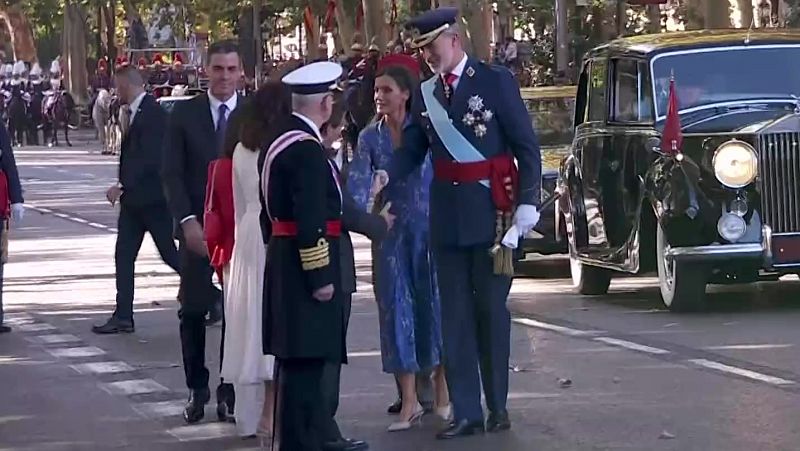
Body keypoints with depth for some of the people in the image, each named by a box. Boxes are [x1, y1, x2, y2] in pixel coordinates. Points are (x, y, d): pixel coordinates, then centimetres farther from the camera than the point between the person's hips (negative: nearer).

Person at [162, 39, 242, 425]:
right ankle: (197, 390, 12)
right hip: (197, 228, 1)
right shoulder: (184, 114, 4)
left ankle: (229, 392, 8)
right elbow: (172, 173, 0)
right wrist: (188, 220, -11)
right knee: (193, 312, 2)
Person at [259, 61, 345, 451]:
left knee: (296, 362, 16)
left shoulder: (280, 139, 13)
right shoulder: (306, 148, -18)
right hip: (305, 267, -10)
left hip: (283, 260, 10)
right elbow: (310, 220, -22)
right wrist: (320, 277, -19)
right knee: (304, 361, -8)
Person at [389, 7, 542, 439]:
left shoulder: (495, 80, -5)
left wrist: (528, 202, -11)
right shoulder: (426, 92, 8)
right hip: (446, 215, 5)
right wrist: (383, 180, -15)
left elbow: (527, 146, -4)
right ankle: (466, 412, 7)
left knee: (491, 310, 4)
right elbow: (412, 149, 4)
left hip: (490, 211, -4)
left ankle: (498, 406, 14)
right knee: (455, 314, 4)